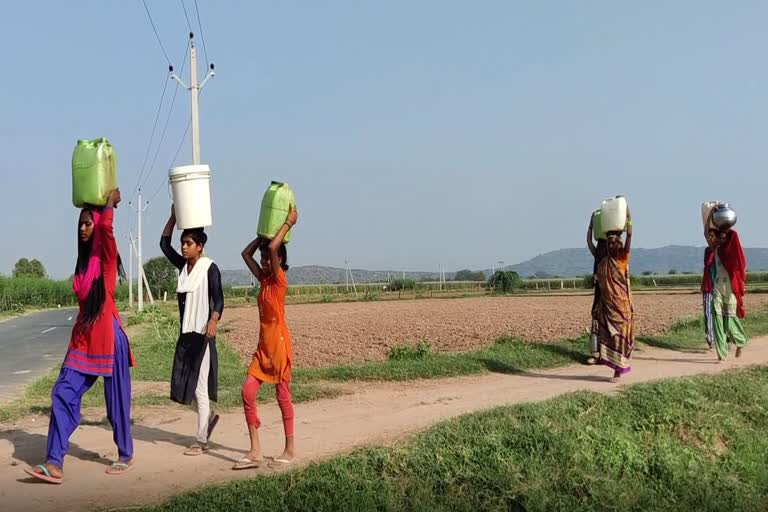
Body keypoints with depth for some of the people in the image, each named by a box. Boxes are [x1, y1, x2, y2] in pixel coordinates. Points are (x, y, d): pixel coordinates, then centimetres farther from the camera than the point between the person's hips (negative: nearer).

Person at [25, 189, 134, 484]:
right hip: (83, 337, 7)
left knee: (116, 400, 5)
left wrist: (110, 203, -8)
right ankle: (54, 464, -7)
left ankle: (126, 456, 20)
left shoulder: (106, 256, -8)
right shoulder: (83, 259, 12)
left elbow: (106, 226, -26)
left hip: (108, 335, -7)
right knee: (63, 394, -5)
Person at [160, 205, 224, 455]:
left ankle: (201, 441, 5)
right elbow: (164, 243, 16)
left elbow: (218, 299, -14)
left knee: (199, 387, -3)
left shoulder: (210, 268, -9)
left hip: (202, 334, -7)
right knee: (181, 385, 9)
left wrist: (213, 322, -30)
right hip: (185, 334, 7)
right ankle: (208, 417, 30)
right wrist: (173, 217, 7)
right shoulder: (182, 266, 10)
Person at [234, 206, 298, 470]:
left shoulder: (280, 280, -9)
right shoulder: (264, 279, 11)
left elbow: (273, 247, -23)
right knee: (247, 391, -1)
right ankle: (255, 451, 1)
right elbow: (246, 253, 18)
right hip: (263, 344, 7)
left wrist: (288, 223, -14)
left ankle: (290, 450, 11)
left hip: (279, 343, -7)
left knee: (283, 396, 1)